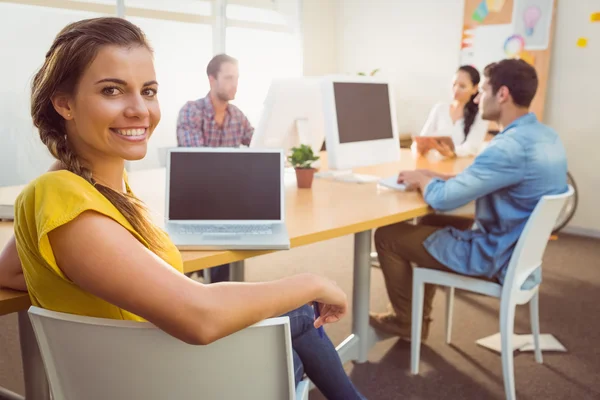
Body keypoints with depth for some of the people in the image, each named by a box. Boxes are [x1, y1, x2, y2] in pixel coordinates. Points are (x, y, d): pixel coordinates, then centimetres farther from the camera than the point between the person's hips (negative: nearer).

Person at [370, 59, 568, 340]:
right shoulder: (546, 135, 2)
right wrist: (435, 176, 4)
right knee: (430, 223, 26)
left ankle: (406, 321, 21)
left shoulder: (511, 146, -30)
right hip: (519, 247, 10)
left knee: (387, 235, 0)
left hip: (496, 258, -10)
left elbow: (443, 199, -27)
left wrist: (422, 179, -5)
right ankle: (418, 315, 31)